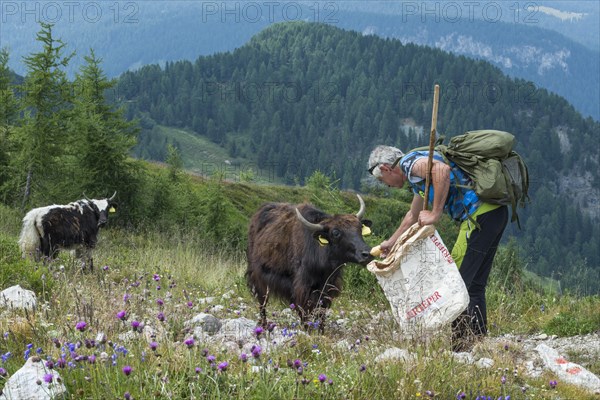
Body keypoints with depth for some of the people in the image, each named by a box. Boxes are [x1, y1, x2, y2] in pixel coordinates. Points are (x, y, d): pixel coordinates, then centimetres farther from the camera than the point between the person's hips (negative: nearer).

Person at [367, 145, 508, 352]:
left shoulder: (410, 161, -3)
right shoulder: (417, 177, 28)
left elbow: (442, 169, -26)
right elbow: (413, 216, 44)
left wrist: (435, 214, -22)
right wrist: (391, 242, 55)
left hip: (479, 213, -10)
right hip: (495, 212, 10)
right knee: (473, 284, 12)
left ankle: (461, 342, -9)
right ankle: (477, 340, 14)